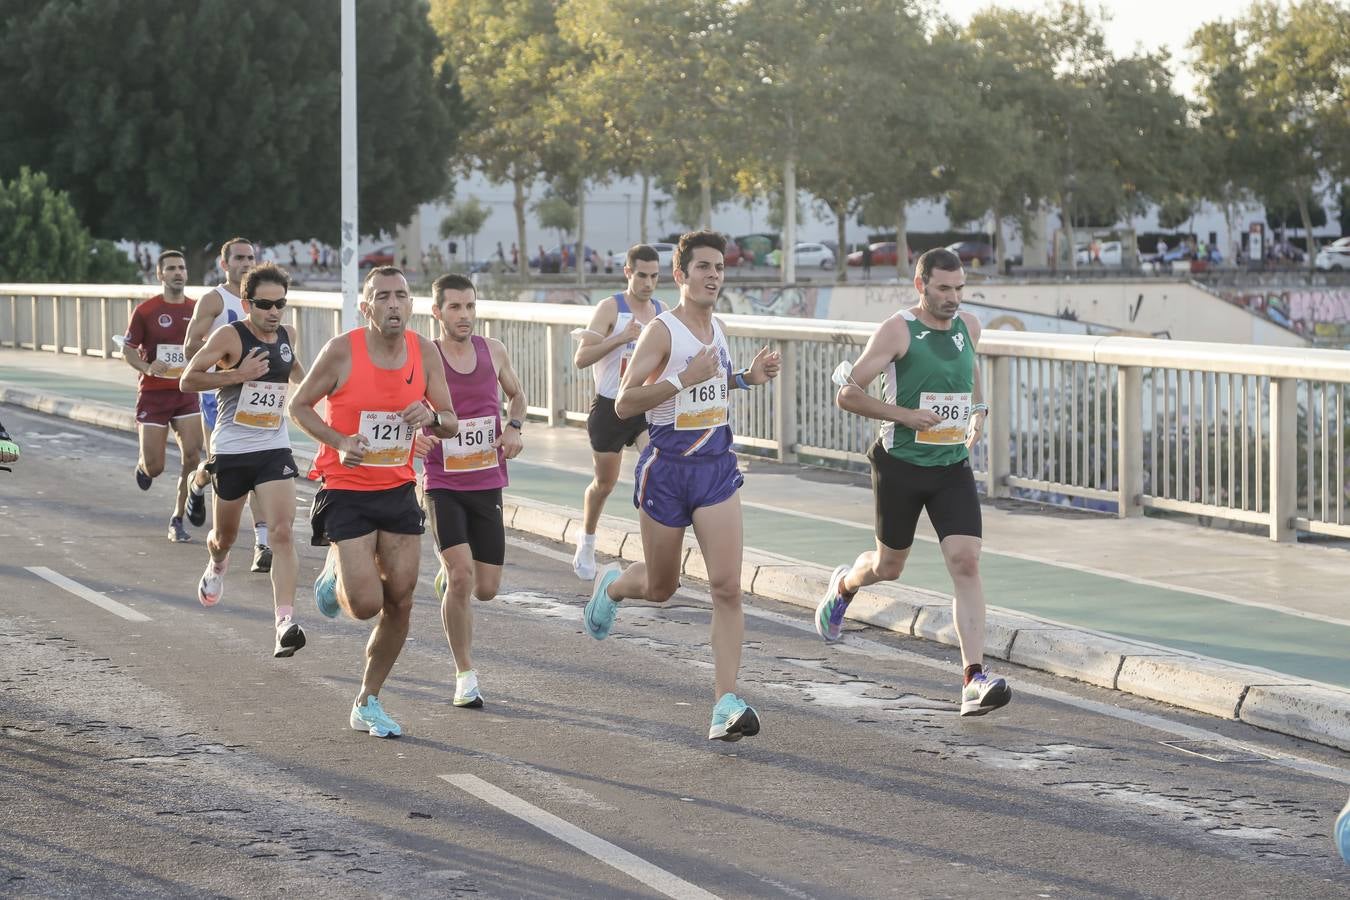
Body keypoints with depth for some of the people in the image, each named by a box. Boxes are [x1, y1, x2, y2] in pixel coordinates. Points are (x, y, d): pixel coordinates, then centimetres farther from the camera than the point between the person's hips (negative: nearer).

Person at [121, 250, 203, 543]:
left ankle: (178, 521, 1)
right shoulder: (145, 310, -5)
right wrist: (147, 367, -19)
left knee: (192, 457, -12)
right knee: (154, 468, -3)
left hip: (187, 394, 2)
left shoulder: (197, 309, 4)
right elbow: (128, 350, -1)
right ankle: (143, 461, 37)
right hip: (153, 394, -2)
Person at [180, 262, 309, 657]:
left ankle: (286, 622, -23)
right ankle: (216, 565, 54)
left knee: (282, 532, -16)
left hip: (274, 450, 2)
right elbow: (188, 379, -17)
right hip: (231, 451, -2)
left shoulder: (288, 336, 6)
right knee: (225, 535, 16)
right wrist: (238, 375, -24)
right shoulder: (229, 336, -11)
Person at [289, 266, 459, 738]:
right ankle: (334, 575, 25)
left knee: (400, 602, 2)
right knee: (366, 604, -13)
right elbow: (298, 405, -3)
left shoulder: (424, 351, -2)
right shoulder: (342, 350, -14)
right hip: (346, 491, -4)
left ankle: (368, 703, 19)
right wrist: (339, 442, -18)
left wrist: (432, 417, -20)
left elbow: (451, 423, 4)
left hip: (398, 491, 4)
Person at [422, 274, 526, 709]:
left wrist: (514, 427, 2)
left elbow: (516, 394, 21)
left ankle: (446, 579, 42)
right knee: (462, 574, -19)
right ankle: (465, 675, -5)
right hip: (442, 485, -4)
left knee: (486, 589, 4)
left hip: (487, 485, 4)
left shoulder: (493, 351, 3)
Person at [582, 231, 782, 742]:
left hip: (717, 465, 4)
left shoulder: (716, 328, 8)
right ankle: (612, 584, 50)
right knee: (661, 589, 13)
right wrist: (684, 378, -28)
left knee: (727, 587, -10)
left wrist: (748, 377, 8)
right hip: (667, 467, -4)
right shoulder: (662, 331, -13)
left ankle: (726, 704, -11)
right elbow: (624, 403, -20)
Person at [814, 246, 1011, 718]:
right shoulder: (898, 330, -12)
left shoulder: (968, 326, 5)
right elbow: (847, 394, -13)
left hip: (953, 467, 3)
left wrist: (978, 410, 15)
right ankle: (843, 585, 50)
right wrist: (903, 414, -21)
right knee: (889, 567, 12)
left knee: (966, 562, -13)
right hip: (901, 466, -3)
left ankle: (974, 679, -17)